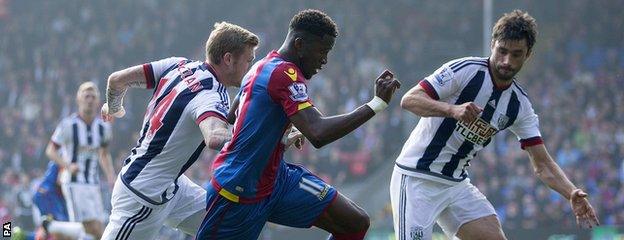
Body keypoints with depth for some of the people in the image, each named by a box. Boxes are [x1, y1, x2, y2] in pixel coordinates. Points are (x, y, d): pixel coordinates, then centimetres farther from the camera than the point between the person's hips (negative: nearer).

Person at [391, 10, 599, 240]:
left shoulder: (519, 105, 3)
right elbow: (409, 100, -22)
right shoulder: (464, 70, -14)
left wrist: (572, 194, -14)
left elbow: (542, 164, 3)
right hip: (416, 178, -6)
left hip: (457, 183, 6)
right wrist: (453, 110, -38)